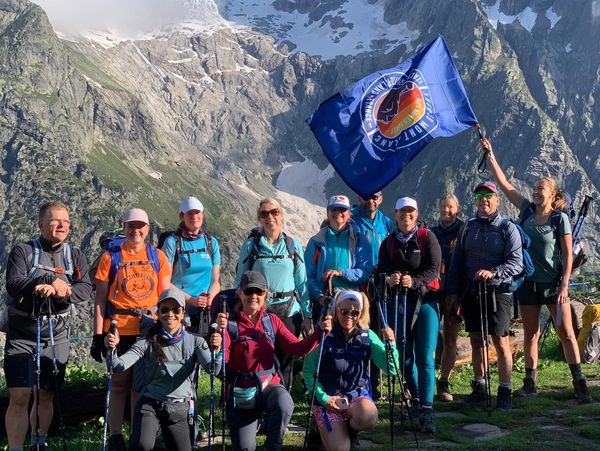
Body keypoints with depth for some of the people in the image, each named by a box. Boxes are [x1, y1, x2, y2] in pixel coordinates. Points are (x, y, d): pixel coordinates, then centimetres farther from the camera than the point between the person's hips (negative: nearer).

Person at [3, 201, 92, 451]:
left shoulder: (75, 256, 7)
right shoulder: (23, 250, -1)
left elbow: (85, 289, -7)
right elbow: (13, 284, -16)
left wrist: (59, 291, -26)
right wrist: (51, 281, -25)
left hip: (56, 336, 3)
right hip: (21, 336, -3)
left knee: (45, 396, 12)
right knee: (19, 397, -10)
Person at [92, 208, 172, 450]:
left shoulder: (157, 256, 7)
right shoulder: (111, 257, 2)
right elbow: (100, 299, 1)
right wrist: (98, 335, -5)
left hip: (150, 329, 2)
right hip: (118, 329, -2)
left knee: (142, 384, 8)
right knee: (120, 383, 3)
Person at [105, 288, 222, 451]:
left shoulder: (195, 342, 2)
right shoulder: (148, 343, -3)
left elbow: (212, 369, -13)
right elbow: (119, 366, -13)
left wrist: (216, 351, -34)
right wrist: (112, 348, -34)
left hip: (179, 410, 3)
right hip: (150, 405, -3)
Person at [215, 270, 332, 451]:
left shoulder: (272, 320, 3)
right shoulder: (230, 323, -7)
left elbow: (297, 348, -4)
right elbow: (223, 359, -17)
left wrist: (318, 333, -19)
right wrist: (220, 332, -33)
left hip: (270, 384, 1)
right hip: (241, 391, -1)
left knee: (284, 405, -34)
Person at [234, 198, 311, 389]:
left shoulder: (293, 246, 8)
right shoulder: (250, 245, 4)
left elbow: (301, 283, 10)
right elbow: (240, 281, 7)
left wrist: (307, 315, 6)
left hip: (289, 311, 1)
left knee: (285, 361, 4)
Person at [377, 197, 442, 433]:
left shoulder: (427, 237, 2)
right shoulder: (388, 243, 11)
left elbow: (434, 269, -7)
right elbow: (382, 271, 3)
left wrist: (414, 281, -24)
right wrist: (389, 279, -21)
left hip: (425, 300, -3)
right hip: (399, 302, 3)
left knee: (426, 358, -11)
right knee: (405, 356, 8)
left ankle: (426, 411, -14)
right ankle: (416, 398, 29)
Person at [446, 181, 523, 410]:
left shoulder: (508, 228, -1)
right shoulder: (469, 227, 12)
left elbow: (516, 263, -10)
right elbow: (457, 261, 14)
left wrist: (493, 272, -25)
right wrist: (453, 291, 8)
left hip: (498, 292, -4)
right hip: (471, 292, 5)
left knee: (500, 343, -6)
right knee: (476, 341, 10)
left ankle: (504, 391, 4)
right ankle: (479, 388, 22)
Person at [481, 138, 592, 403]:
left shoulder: (560, 218, -6)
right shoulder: (527, 211, 5)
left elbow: (568, 254, -7)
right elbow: (504, 184, 6)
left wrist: (564, 285, -14)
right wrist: (490, 155, 4)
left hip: (553, 283, -4)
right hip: (528, 282, 4)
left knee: (566, 333, -3)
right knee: (530, 334, 9)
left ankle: (580, 384, 3)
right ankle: (530, 383, 17)